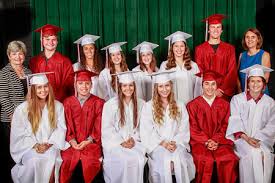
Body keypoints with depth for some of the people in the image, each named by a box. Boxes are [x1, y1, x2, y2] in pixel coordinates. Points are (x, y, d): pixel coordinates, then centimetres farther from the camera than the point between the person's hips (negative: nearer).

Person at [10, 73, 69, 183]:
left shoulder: (58, 106, 5)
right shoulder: (22, 109, 0)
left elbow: (60, 128, 3)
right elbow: (19, 134, 0)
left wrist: (49, 143, -12)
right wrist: (35, 145, -13)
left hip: (51, 147, 1)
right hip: (29, 148, 0)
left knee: (50, 158, -32)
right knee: (35, 160, -33)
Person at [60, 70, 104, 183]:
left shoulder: (98, 103, 7)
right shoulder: (68, 102, 12)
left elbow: (99, 127, 3)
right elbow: (66, 125, 8)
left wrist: (88, 140, -11)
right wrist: (71, 140, -8)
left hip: (91, 143, -1)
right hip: (72, 143, 1)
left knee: (90, 165, -26)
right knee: (65, 165, -23)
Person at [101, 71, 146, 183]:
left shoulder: (141, 104, 7)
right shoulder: (110, 104, -3)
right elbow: (106, 128, -4)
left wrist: (134, 139, -7)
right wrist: (121, 142, -12)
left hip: (134, 142, 3)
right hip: (114, 142, -2)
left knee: (139, 158, -25)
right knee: (124, 160, -28)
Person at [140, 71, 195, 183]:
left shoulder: (180, 106, 13)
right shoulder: (148, 107, 4)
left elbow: (184, 130, 8)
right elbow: (146, 132, -1)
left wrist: (175, 142, -9)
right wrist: (163, 143, -12)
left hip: (177, 145, 2)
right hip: (157, 145, -1)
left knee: (179, 157, -29)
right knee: (164, 159, -31)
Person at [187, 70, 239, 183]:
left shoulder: (224, 104, 12)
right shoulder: (193, 105, 5)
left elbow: (225, 126, 8)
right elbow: (193, 129, 2)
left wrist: (216, 140, -9)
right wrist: (206, 141, -10)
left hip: (219, 141, 2)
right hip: (199, 142, -2)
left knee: (229, 159, -25)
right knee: (206, 160, -30)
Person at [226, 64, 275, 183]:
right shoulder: (237, 99, 3)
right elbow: (235, 122, -4)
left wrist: (257, 138, -12)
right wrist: (246, 138, -17)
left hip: (263, 140, 2)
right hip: (241, 138, -1)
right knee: (252, 154, -28)